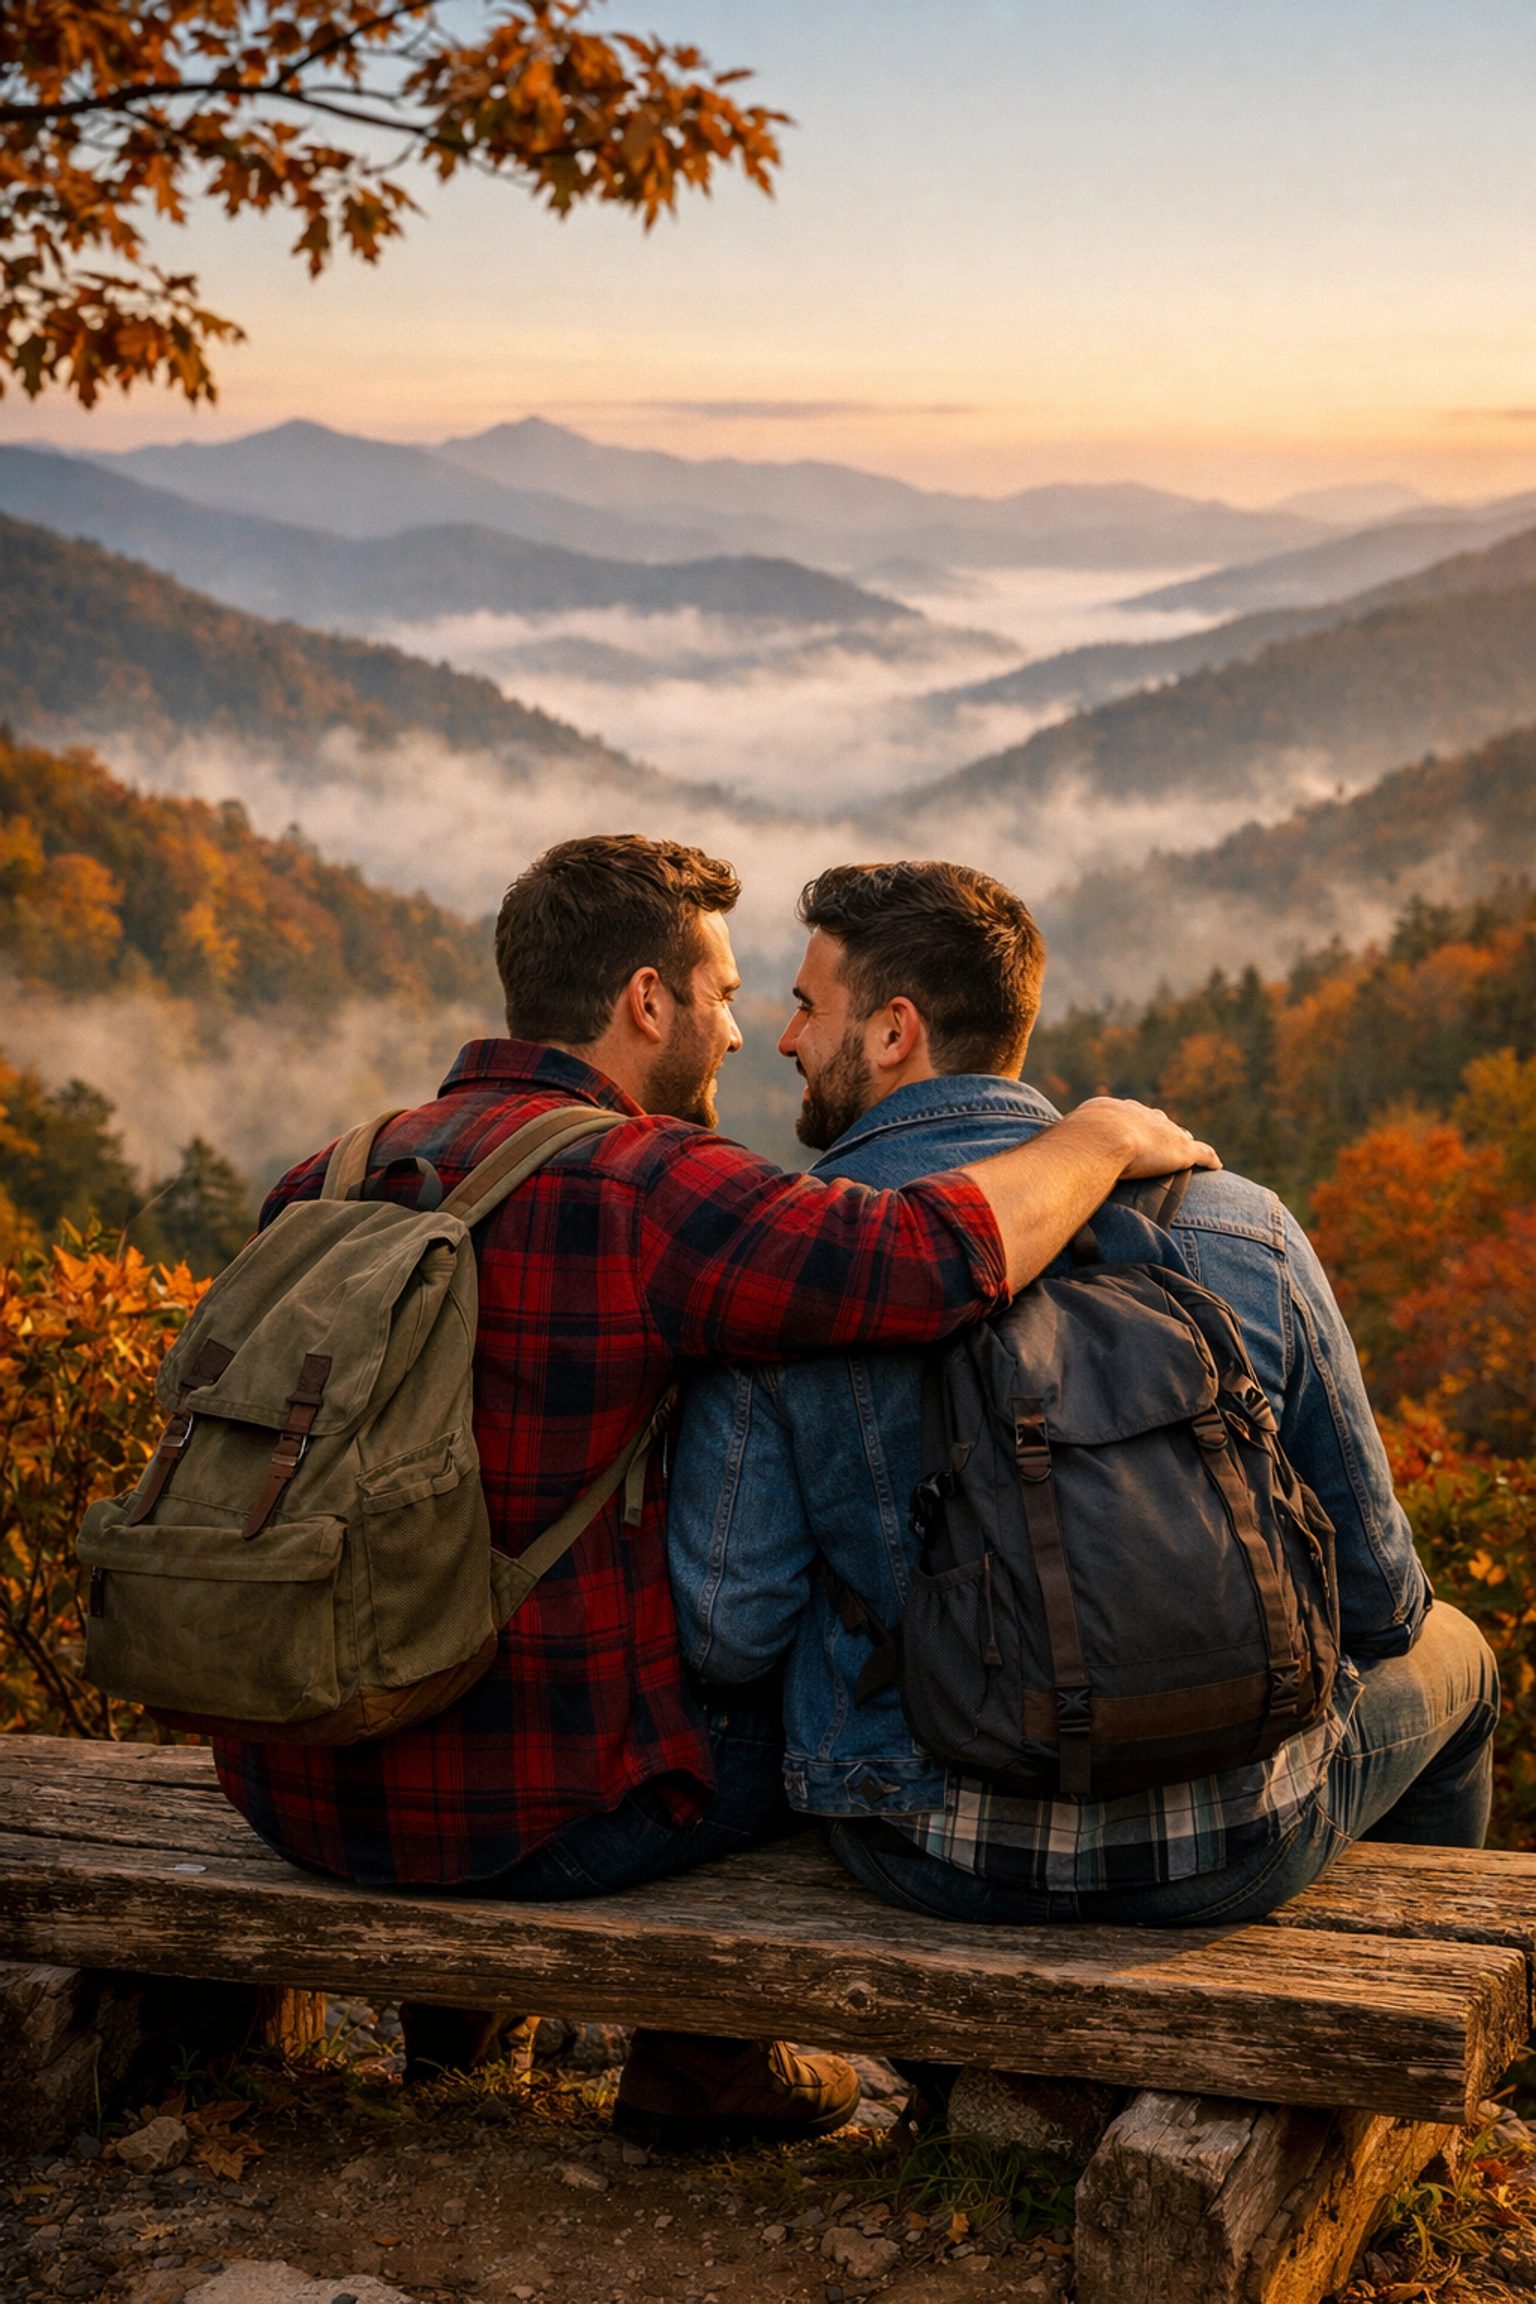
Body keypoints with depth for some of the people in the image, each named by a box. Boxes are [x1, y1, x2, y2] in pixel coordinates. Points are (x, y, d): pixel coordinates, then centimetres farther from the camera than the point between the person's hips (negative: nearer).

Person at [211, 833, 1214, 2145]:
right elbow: (931, 1262, -31)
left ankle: (449, 1988, 37)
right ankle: (702, 2048, 29)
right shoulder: (640, 1186, -18)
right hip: (531, 1819, -7)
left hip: (299, 1787, 7)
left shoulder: (329, 1184, 5)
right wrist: (1102, 1141, -12)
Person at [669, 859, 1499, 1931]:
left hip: (931, 1858, 1)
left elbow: (725, 1632, -12)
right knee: (1448, 1652, 32)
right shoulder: (1240, 1226, -9)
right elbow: (1372, 1591, -2)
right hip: (1228, 1855, -1)